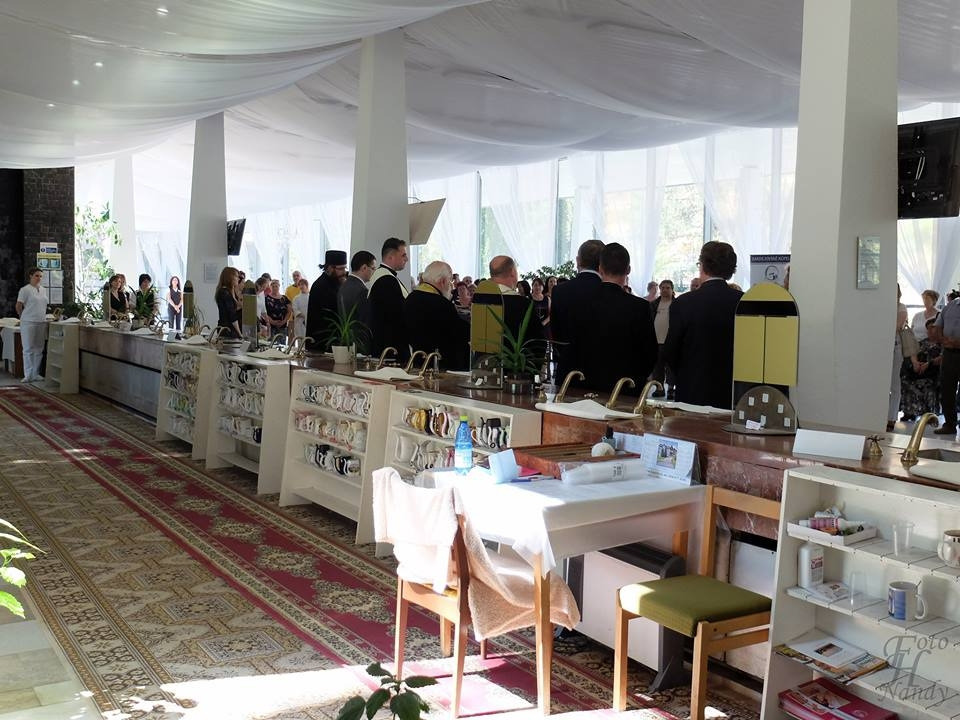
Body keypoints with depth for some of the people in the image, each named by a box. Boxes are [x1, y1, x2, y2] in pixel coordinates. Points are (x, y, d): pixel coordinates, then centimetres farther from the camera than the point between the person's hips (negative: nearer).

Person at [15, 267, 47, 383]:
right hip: (29, 323, -6)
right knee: (28, 349, -2)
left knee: (39, 350, 7)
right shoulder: (25, 290, -6)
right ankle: (28, 375, 0)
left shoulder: (43, 290, 13)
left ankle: (36, 374, 14)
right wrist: (24, 318, 6)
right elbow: (18, 307, -3)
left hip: (41, 322, 6)